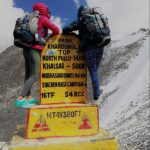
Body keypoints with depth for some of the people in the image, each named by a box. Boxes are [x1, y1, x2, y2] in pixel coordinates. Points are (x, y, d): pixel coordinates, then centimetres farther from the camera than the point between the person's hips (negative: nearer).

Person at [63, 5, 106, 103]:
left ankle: (96, 98, 0)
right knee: (95, 72, 15)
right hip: (100, 48, 6)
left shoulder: (81, 21, 2)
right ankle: (97, 94, 17)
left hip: (90, 49, -5)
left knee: (93, 73, -2)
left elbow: (65, 30, -3)